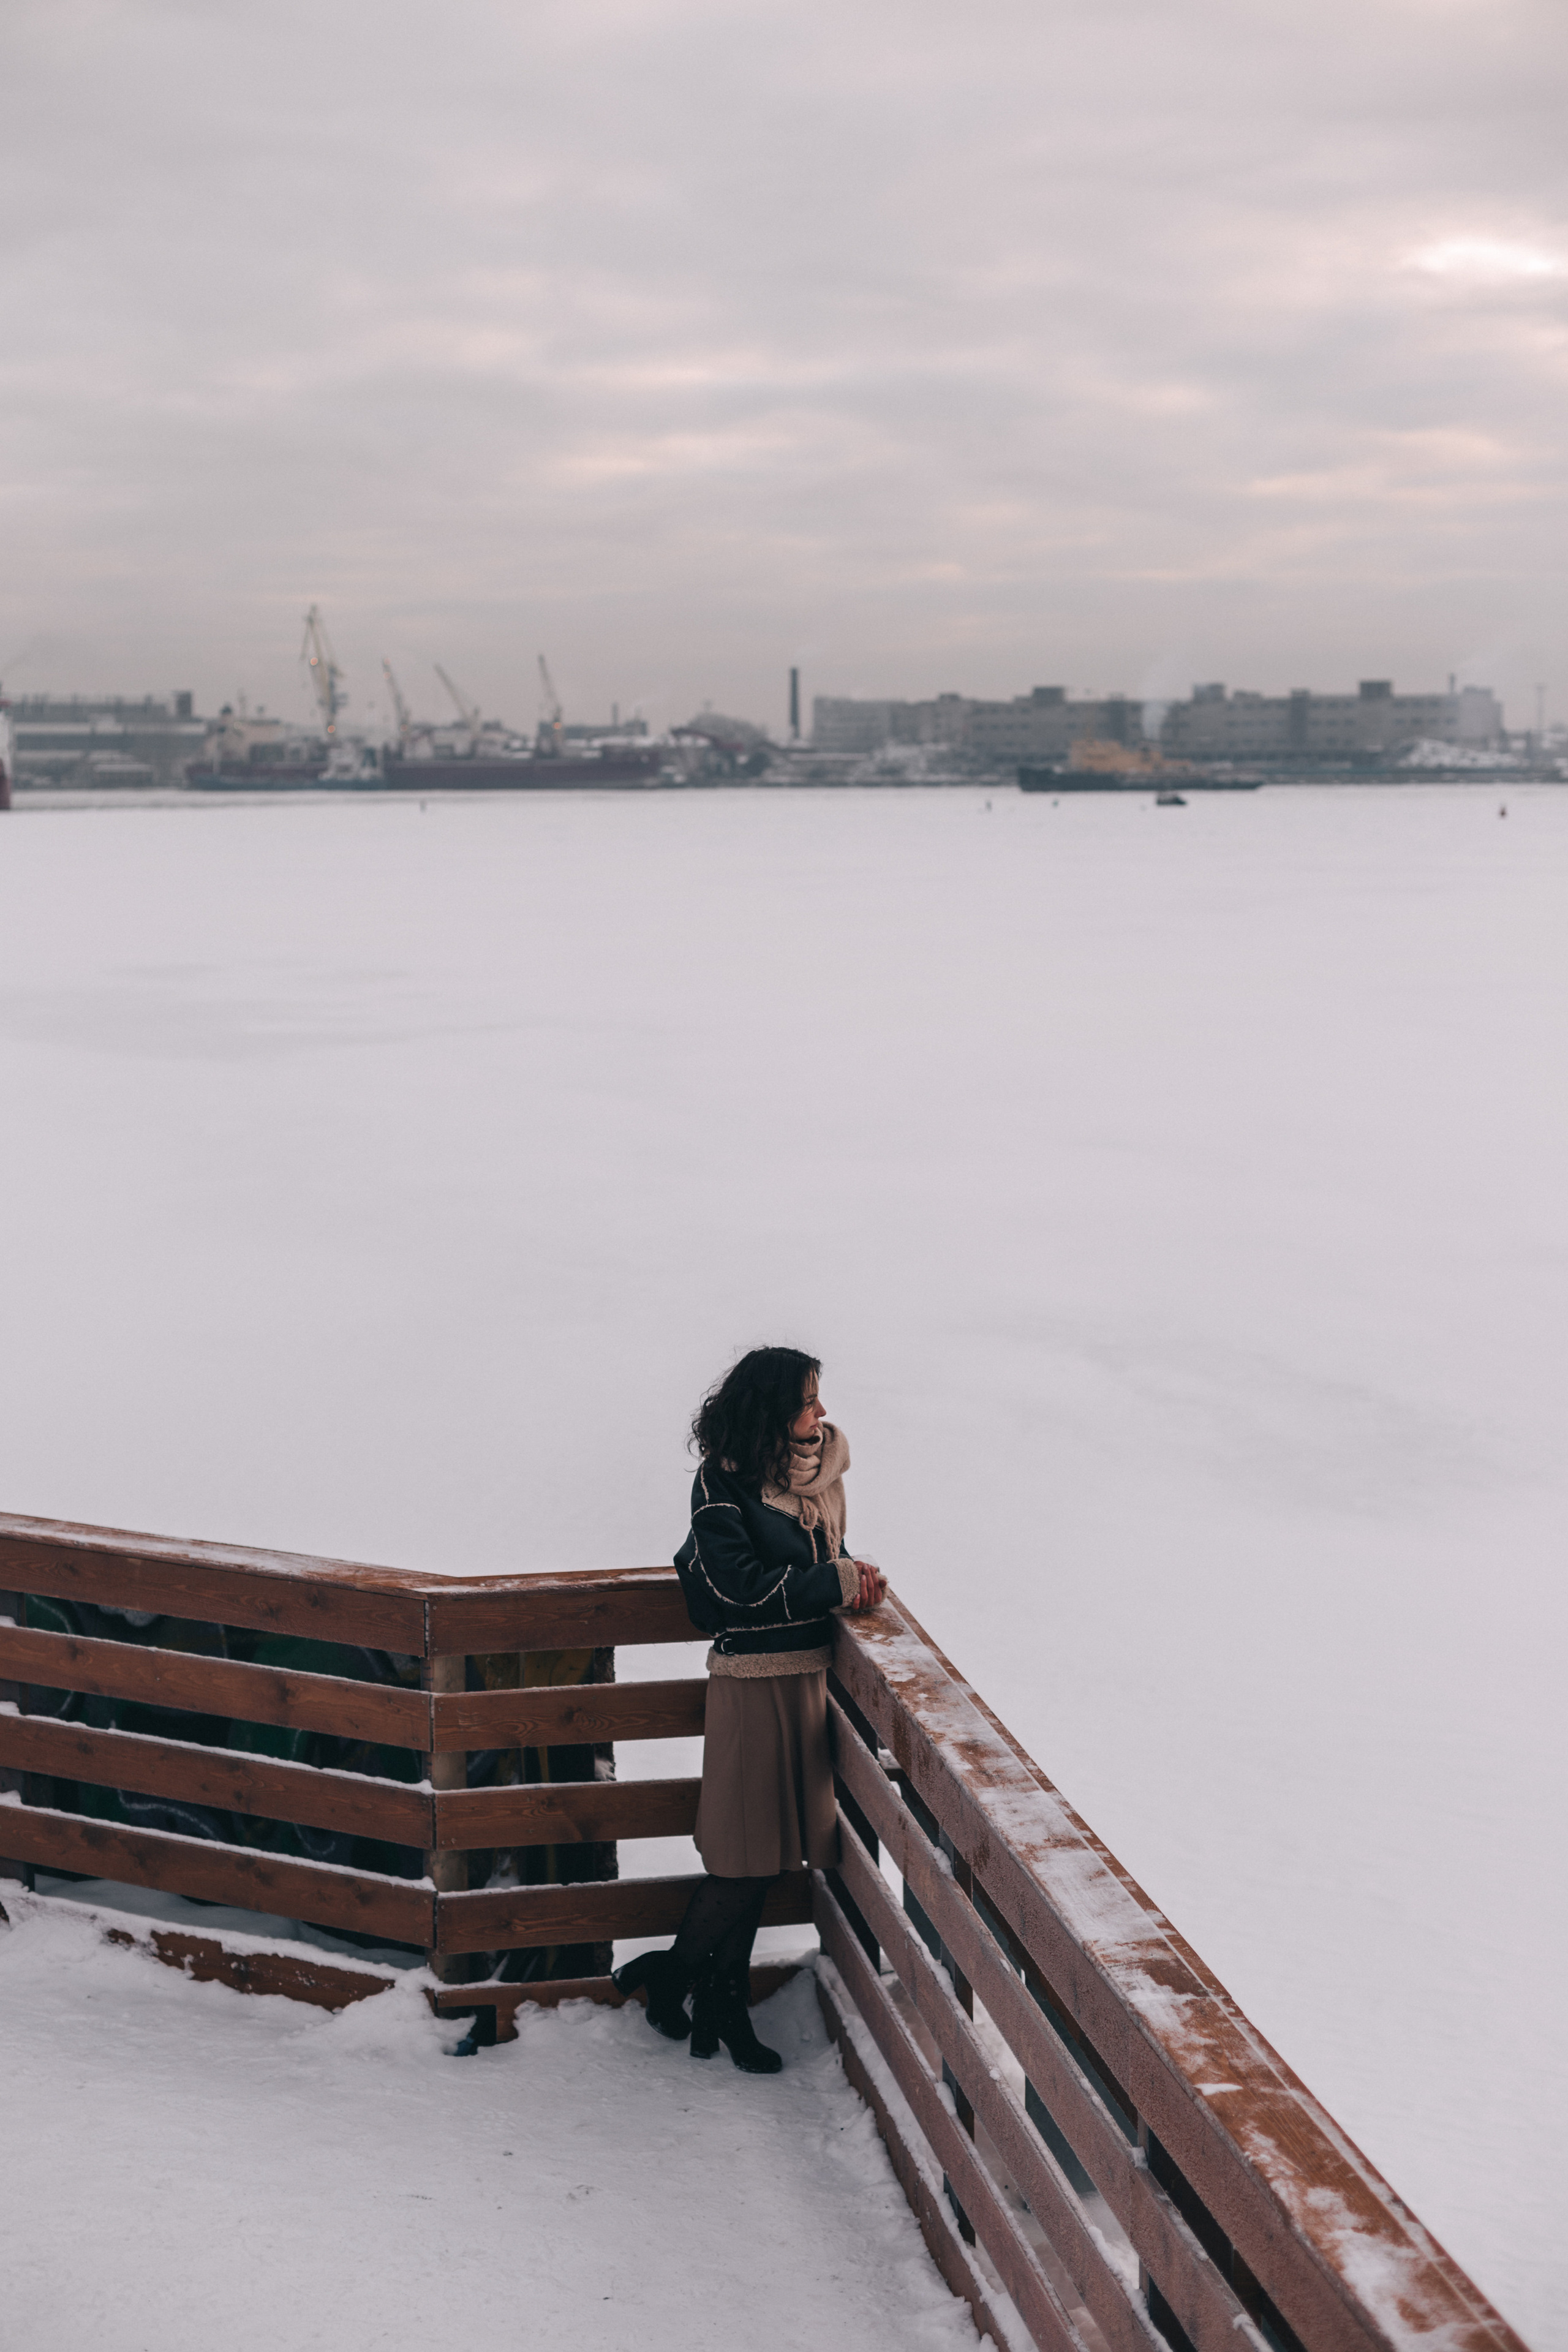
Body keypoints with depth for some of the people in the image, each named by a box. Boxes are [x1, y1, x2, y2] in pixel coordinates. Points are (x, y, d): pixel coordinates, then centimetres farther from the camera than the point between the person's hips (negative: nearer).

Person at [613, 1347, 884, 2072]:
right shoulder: (722, 1482, -12)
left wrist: (850, 1574, 3)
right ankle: (667, 1975, 19)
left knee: (763, 1854, 12)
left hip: (810, 1676, 7)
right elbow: (743, 1586, -17)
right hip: (754, 1682, -7)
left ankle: (721, 2007, 23)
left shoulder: (818, 1465, 9)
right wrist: (837, 1581, -16)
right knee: (748, 1855, -1)